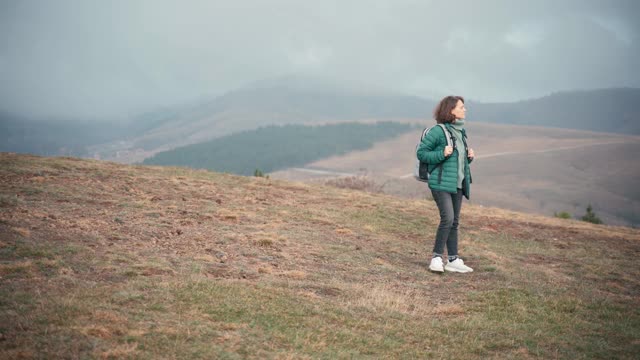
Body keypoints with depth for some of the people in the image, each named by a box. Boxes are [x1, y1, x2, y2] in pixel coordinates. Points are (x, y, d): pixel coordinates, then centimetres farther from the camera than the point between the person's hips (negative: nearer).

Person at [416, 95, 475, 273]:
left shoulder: (461, 131, 13)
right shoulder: (438, 131, -11)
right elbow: (421, 152, -9)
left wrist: (469, 157, 5)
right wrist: (442, 154, -20)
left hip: (458, 183, 8)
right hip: (441, 182, -8)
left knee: (454, 222, 10)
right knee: (447, 218, -18)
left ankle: (453, 260, 17)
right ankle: (437, 258, -8)